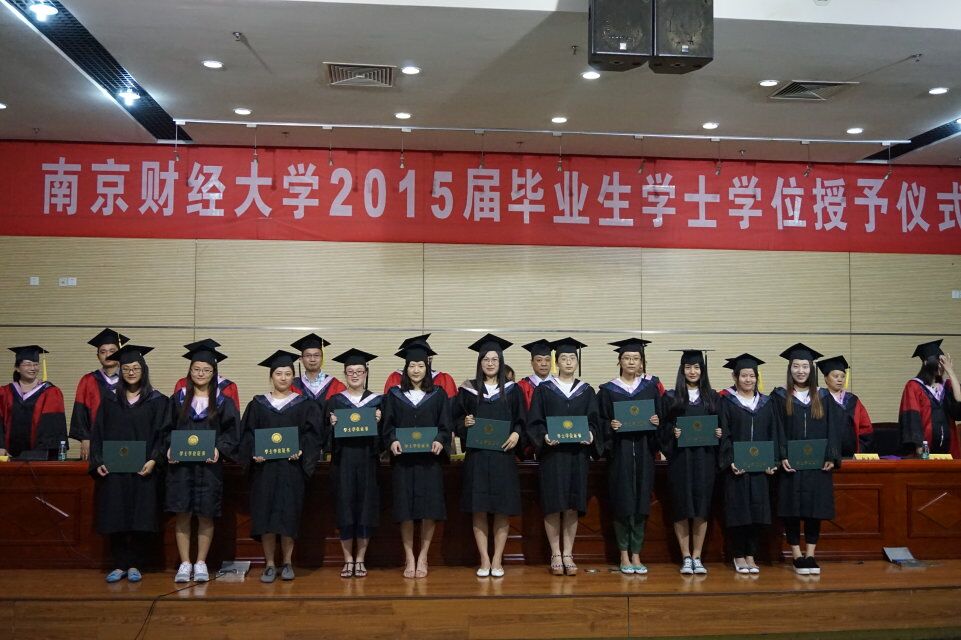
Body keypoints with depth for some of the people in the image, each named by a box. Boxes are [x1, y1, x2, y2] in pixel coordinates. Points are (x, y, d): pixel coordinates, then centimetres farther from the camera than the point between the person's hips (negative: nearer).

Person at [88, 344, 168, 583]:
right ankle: (120, 565, 13)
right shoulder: (109, 401, 11)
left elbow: (162, 435, -2)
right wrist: (98, 461, -4)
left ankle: (134, 565, 10)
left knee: (141, 518, -1)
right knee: (116, 518, 3)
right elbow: (97, 433, 9)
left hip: (144, 470, -2)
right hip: (113, 469, 2)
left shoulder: (157, 401, 3)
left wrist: (154, 460, -15)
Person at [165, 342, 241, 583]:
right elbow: (167, 429, 8)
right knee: (182, 514, 1)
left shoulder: (223, 401, 4)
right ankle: (185, 564, 11)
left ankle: (201, 563, 14)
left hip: (210, 465, -1)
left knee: (205, 516, 3)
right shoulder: (178, 399, 8)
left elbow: (232, 432, 1)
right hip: (180, 464, 1)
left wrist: (219, 449, -15)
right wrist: (170, 447, -10)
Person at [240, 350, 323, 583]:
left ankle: (287, 562, 12)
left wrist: (301, 451, -16)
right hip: (264, 466, 1)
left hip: (292, 466, -1)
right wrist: (254, 452, -11)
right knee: (265, 515, -1)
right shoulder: (258, 404, 9)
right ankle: (269, 564, 9)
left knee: (288, 515, -2)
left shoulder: (304, 405, 6)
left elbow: (311, 433, 0)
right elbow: (247, 433, 6)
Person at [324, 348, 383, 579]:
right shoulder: (335, 401, 7)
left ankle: (360, 559, 13)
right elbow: (326, 436, 5)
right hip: (343, 462, 0)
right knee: (345, 509, 0)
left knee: (366, 508, 1)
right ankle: (348, 559, 12)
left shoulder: (377, 401, 7)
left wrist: (378, 422, -13)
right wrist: (332, 425, -14)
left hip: (367, 461, 0)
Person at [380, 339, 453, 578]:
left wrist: (440, 442, -17)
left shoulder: (438, 395, 7)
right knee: (405, 510, 1)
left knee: (429, 509, -1)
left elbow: (445, 426, 3)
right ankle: (409, 559, 12)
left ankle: (422, 558, 11)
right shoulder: (394, 395, 7)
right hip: (402, 460, 0)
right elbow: (387, 425, 4)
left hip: (429, 459, 0)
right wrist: (392, 441, -16)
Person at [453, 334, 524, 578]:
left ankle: (497, 561, 10)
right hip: (476, 456, 0)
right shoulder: (468, 390, 7)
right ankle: (484, 560, 9)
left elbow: (521, 420, 7)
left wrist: (516, 434, -12)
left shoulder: (512, 390, 7)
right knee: (479, 511, 1)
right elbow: (455, 421, 9)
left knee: (502, 511, 1)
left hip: (503, 455, 0)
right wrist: (464, 423, -12)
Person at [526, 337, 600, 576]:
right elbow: (534, 422, 0)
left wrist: (590, 435, -13)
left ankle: (568, 554, 11)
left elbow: (594, 422, 7)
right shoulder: (544, 389, 4)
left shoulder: (586, 391, 10)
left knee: (572, 506, 2)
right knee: (553, 505, -2)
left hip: (577, 454, 2)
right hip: (551, 453, -2)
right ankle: (555, 554, 9)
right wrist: (544, 437, -18)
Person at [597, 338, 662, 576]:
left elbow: (661, 416, 9)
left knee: (641, 503, 3)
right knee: (622, 504, -1)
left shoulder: (651, 387, 9)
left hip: (644, 451, 2)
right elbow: (600, 422, 2)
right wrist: (610, 426, -17)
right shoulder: (608, 390, 4)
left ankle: (636, 555, 12)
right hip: (619, 452, -1)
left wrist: (657, 421, -11)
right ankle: (624, 555, 10)